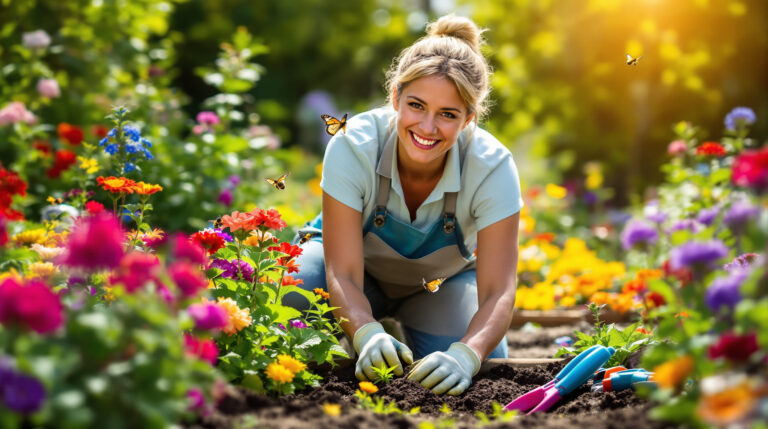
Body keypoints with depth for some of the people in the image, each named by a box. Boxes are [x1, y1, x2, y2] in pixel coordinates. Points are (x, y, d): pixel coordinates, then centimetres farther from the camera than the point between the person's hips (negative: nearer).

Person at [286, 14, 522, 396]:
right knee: (289, 299, -33)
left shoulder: (492, 167, -31)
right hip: (361, 269, -1)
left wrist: (466, 354, -55)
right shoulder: (353, 146, -33)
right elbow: (342, 273, -33)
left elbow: (498, 292, -34)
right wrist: (367, 333, -54)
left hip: (443, 281, 1)